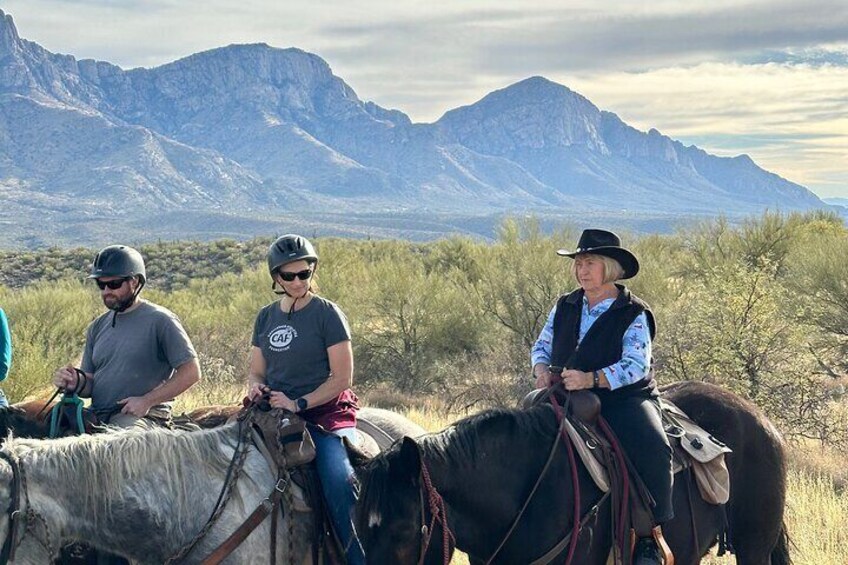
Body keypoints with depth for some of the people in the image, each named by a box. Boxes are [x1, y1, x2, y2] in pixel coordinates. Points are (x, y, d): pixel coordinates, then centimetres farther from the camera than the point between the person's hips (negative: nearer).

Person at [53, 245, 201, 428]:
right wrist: (76, 384, -4)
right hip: (97, 416, 6)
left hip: (141, 417, -6)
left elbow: (191, 372, -7)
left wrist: (147, 401, -12)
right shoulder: (97, 327, 18)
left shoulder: (160, 320, -2)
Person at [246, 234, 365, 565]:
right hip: (273, 413, 5)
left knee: (339, 482, -28)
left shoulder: (326, 313, -3)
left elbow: (342, 378, -7)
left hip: (324, 414, -5)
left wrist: (299, 404, -16)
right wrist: (255, 386, -5)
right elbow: (256, 371, 19)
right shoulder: (266, 317, 13)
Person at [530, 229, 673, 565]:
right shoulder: (565, 307, 12)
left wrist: (592, 379, -30)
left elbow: (635, 365, -16)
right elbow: (541, 346, 18)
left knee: (653, 448, -31)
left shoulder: (633, 314, -4)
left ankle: (650, 538, -20)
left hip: (623, 398, -5)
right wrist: (541, 370, -6)